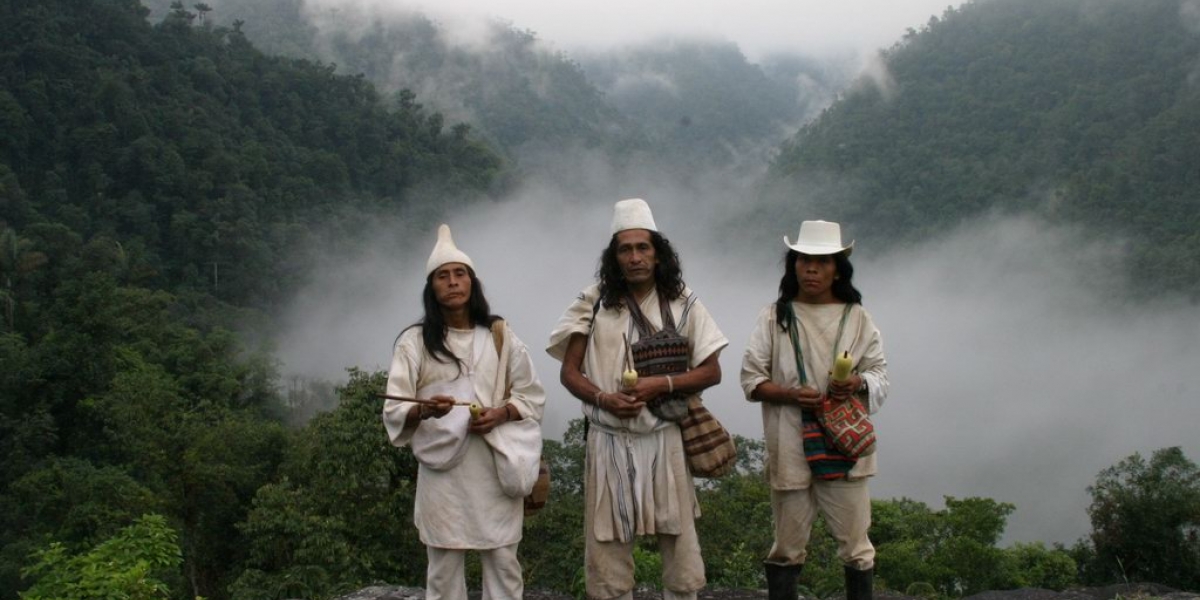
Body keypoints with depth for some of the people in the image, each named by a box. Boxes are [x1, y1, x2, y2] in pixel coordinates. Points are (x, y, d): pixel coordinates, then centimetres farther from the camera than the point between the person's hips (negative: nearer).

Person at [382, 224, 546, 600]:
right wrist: (423, 411, -26)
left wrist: (501, 414, -10)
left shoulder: (500, 336, 6)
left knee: (503, 562, 4)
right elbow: (394, 411, -4)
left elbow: (532, 395, 10)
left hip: (495, 466, 1)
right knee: (443, 567, 3)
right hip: (442, 469, -1)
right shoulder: (415, 341, 0)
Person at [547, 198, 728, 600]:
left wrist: (663, 385, -13)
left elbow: (711, 372, 3)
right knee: (607, 550, 6)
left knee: (680, 548, 5)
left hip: (665, 440, 0)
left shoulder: (682, 302, 2)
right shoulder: (594, 302, 0)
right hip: (608, 441, 0)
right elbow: (569, 372, 3)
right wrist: (602, 398, -16)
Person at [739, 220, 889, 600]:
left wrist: (858, 384, -15)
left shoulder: (856, 317, 5)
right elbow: (751, 379, 1)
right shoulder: (774, 316, 2)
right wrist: (790, 394, -16)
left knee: (855, 541, 4)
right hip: (790, 447, -1)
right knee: (788, 546, 7)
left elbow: (880, 374, 7)